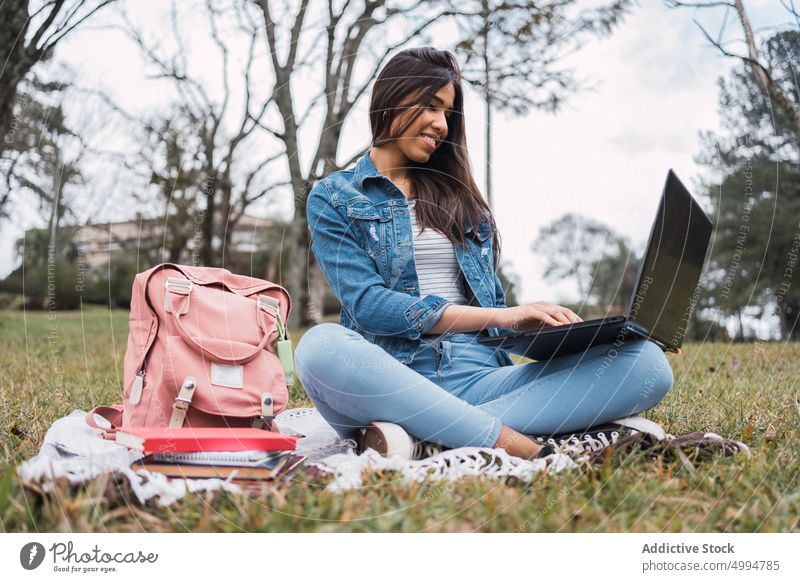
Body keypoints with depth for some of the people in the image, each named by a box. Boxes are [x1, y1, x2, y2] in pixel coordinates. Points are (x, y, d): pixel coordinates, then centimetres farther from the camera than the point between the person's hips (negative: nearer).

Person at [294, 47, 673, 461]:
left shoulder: (457, 195, 22)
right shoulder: (333, 197, 9)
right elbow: (368, 303, -6)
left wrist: (541, 327, -3)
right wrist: (501, 316, -13)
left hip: (479, 380, 4)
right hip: (393, 381, -4)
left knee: (645, 362, -19)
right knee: (321, 346, -38)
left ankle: (422, 439, -31)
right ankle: (517, 445, -33)